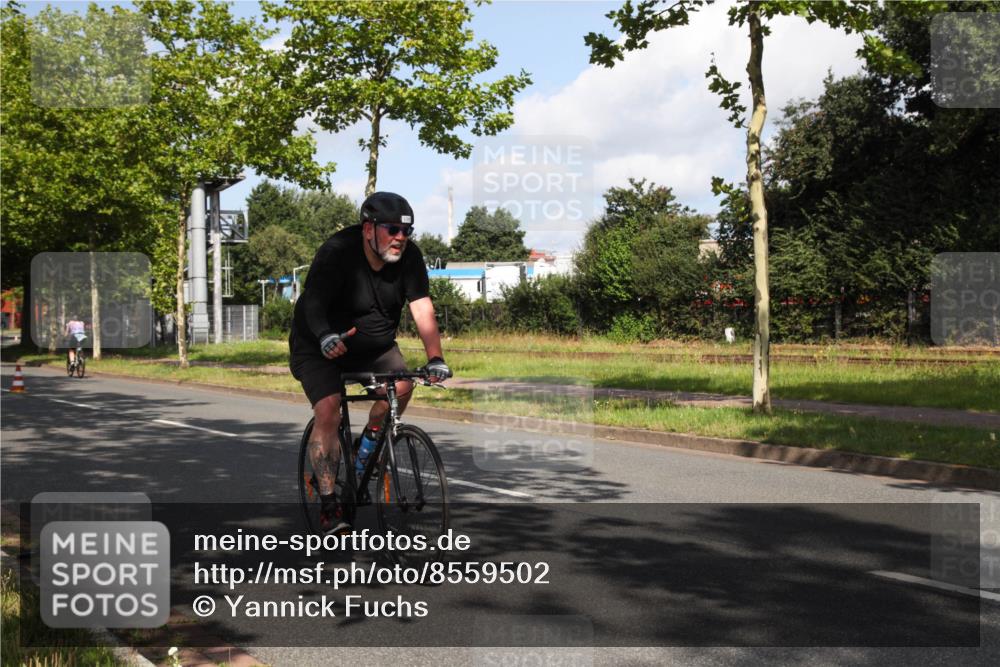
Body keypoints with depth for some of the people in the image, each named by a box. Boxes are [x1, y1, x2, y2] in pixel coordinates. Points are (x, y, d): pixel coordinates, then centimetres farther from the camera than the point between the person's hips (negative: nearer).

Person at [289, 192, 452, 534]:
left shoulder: (409, 256, -13)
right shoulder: (337, 252, -25)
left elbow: (422, 309, -20)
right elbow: (314, 304, -36)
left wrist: (435, 358, -34)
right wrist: (326, 337, -57)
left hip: (375, 346, 4)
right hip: (320, 347, -4)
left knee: (401, 386, -22)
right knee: (328, 413, -20)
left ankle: (368, 443, 6)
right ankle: (328, 505, -11)